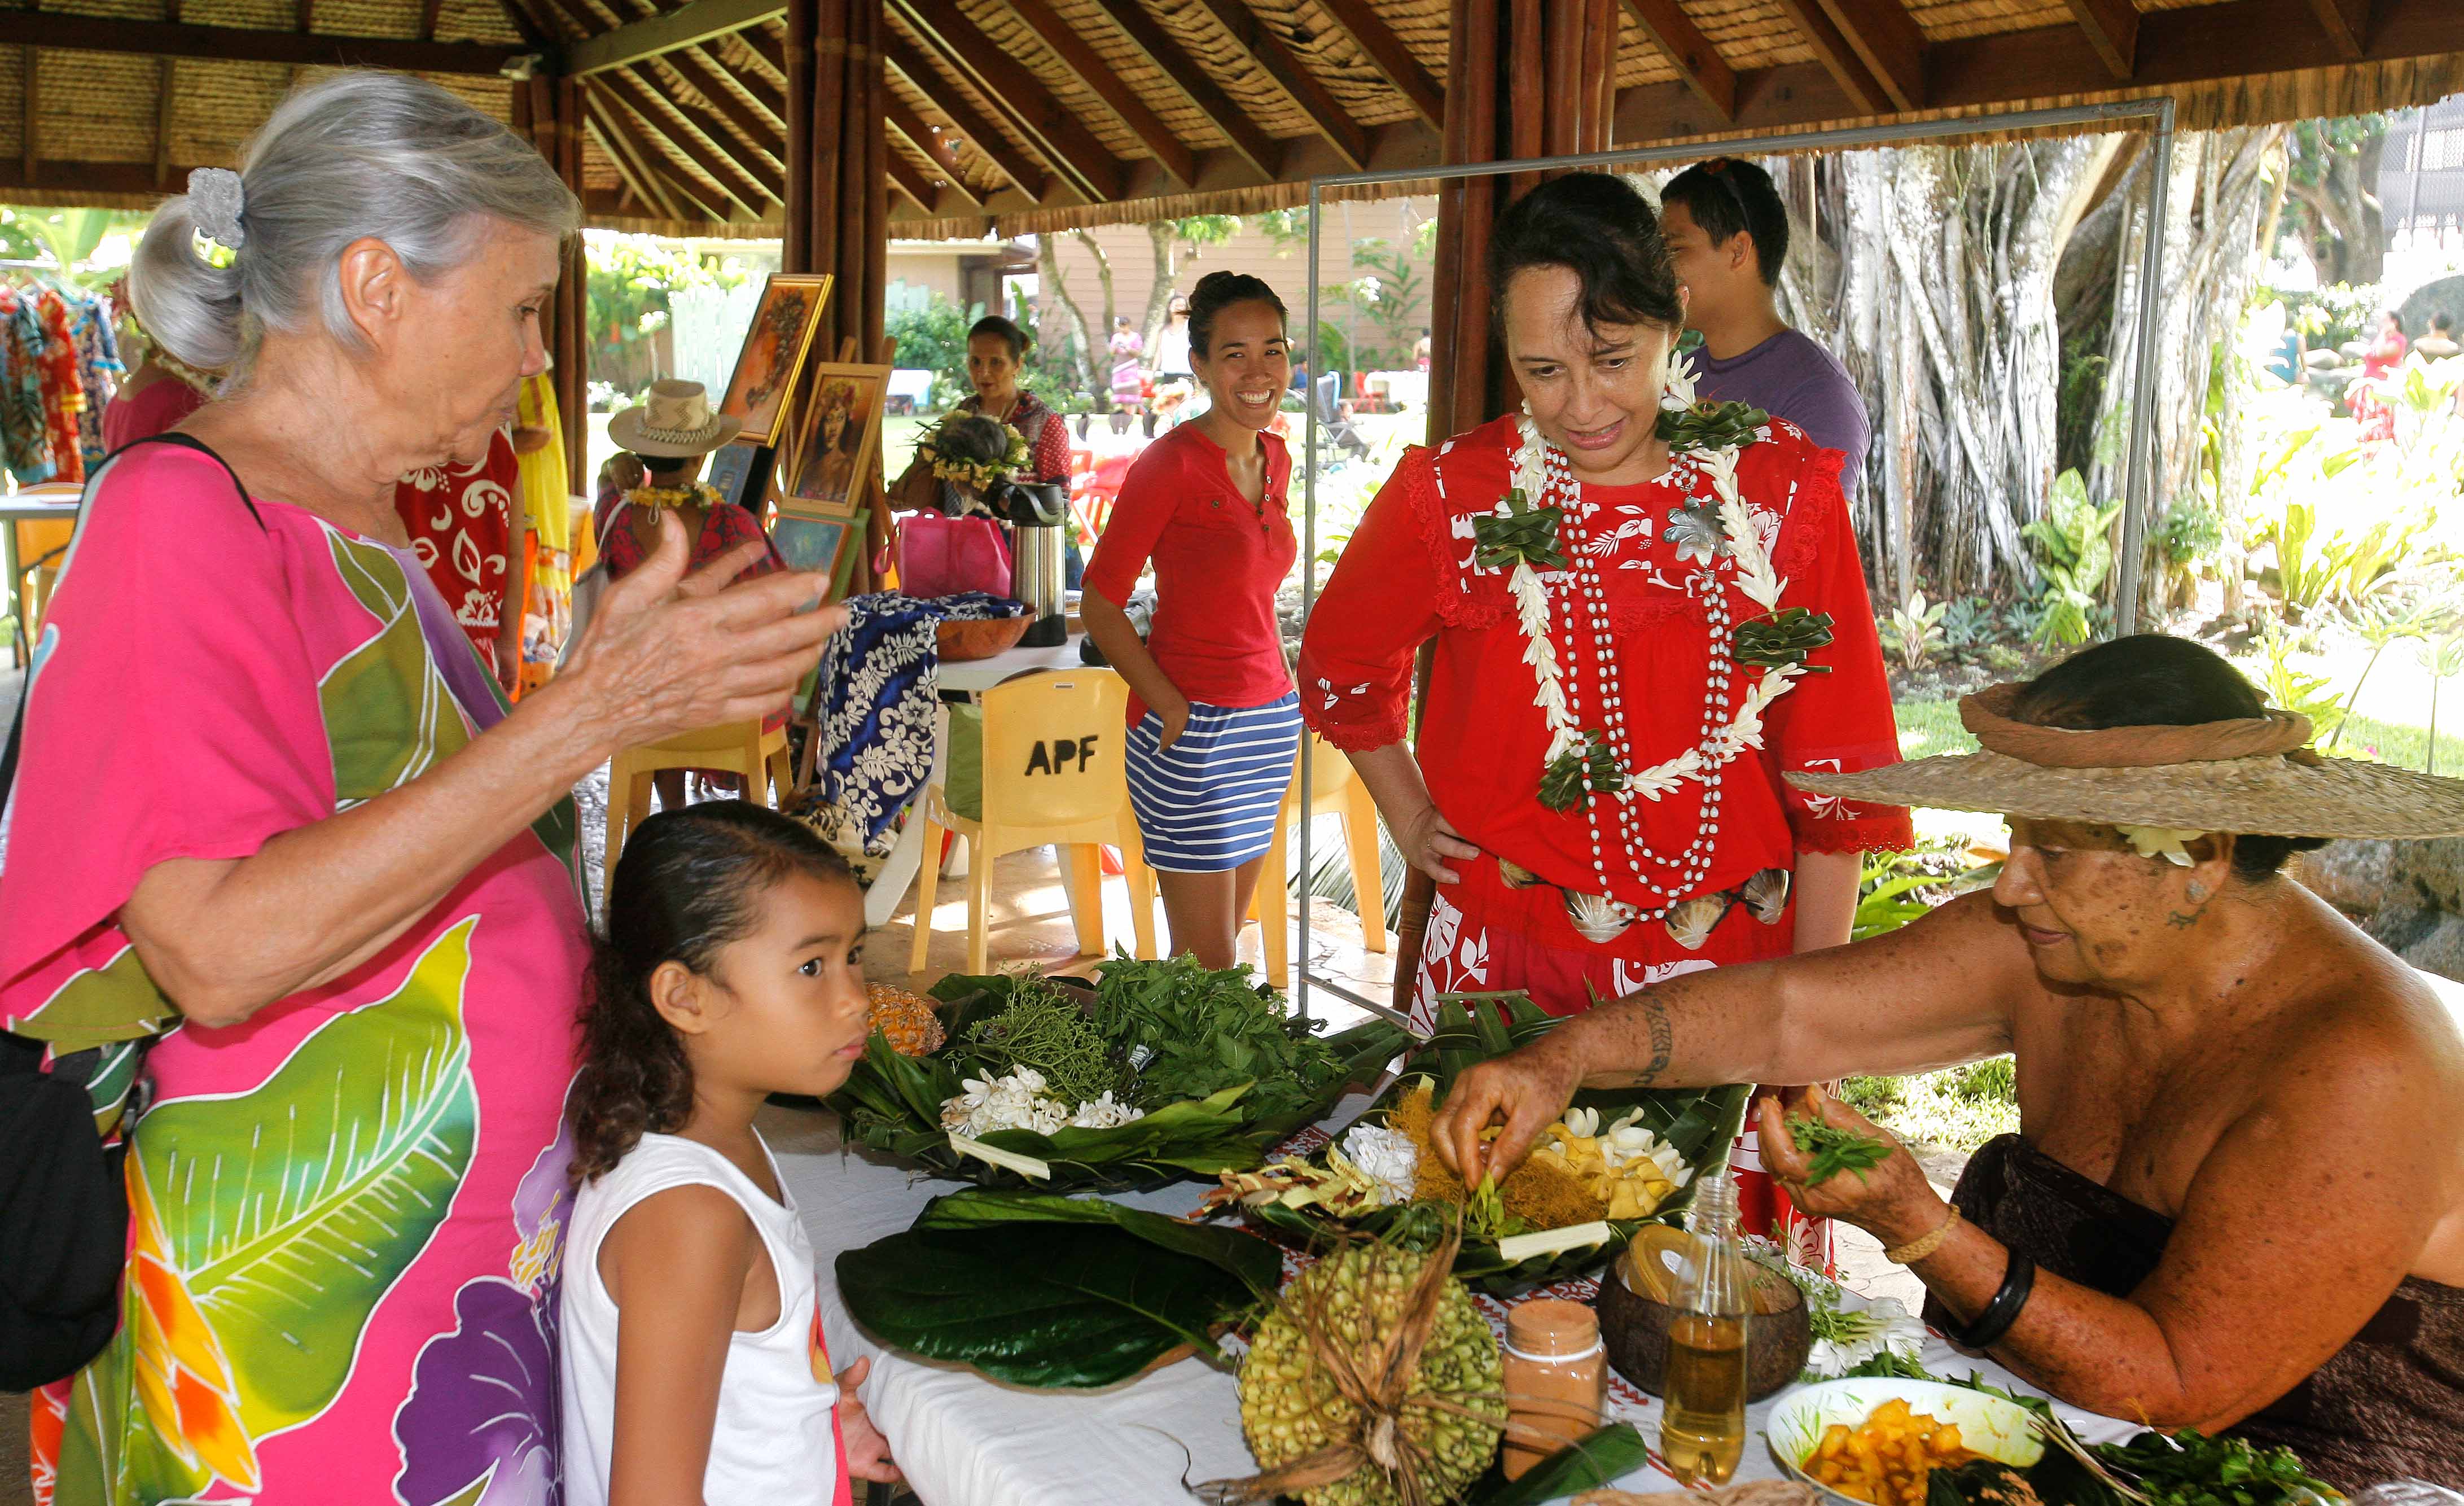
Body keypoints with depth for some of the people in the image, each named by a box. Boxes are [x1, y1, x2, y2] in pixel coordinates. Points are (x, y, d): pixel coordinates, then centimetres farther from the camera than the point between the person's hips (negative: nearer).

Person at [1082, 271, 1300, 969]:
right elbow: (1100, 605, -12)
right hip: (1194, 729, -7)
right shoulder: (1170, 464, -13)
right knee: (1208, 966, -3)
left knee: (1226, 941, 15)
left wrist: (1284, 687, 11)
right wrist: (1173, 708, -18)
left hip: (1269, 722, 7)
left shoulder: (1276, 460, 9)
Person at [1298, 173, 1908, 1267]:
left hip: (1727, 972, 0)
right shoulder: (1453, 494, -2)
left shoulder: (1784, 491, -1)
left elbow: (1833, 775, 2)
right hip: (1506, 965, 0)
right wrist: (1411, 819, 10)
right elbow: (1341, 666, 18)